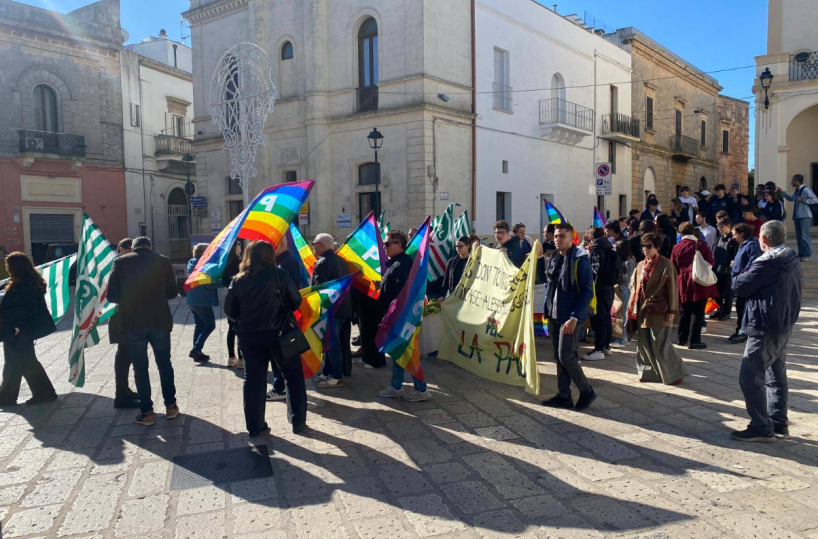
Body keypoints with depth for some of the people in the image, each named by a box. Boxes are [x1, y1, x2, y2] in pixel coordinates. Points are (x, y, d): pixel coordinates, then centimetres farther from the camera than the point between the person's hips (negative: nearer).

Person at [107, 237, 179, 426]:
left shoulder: (120, 262, 1)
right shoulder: (162, 261, 2)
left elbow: (112, 295, 0)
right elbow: (172, 292, 4)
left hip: (132, 322, 0)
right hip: (159, 321, 1)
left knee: (140, 367, 9)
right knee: (164, 363, 15)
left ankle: (146, 412, 11)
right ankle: (170, 406, 21)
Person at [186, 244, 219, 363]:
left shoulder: (192, 263, 13)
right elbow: (209, 284, -19)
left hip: (192, 300, 9)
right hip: (202, 300, -9)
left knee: (199, 324, 16)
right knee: (210, 325, -2)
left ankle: (197, 352, 18)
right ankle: (196, 350, -9)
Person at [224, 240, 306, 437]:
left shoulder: (238, 281, 0)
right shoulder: (280, 275, -8)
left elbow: (229, 311, 2)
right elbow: (296, 302, -4)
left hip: (249, 337, 3)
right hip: (279, 334, -2)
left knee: (253, 380, 11)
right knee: (293, 376, 12)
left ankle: (255, 426, 16)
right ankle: (298, 422, 16)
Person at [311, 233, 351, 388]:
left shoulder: (322, 263, -15)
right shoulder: (341, 260, 13)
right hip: (342, 306, 9)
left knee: (331, 342, -3)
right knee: (331, 341, 16)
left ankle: (336, 377, 2)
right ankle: (328, 372, 24)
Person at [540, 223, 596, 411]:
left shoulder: (580, 259, -12)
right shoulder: (553, 258, 9)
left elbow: (587, 292, -15)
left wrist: (574, 317, -22)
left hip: (569, 316, -7)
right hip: (553, 315, 7)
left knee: (566, 357, -7)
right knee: (558, 357, 11)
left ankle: (587, 391, 12)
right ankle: (563, 395, 20)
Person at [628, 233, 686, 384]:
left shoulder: (666, 264, -8)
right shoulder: (641, 265, 11)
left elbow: (672, 289, -10)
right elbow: (635, 288, 14)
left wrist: (672, 311, -13)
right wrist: (631, 308, 10)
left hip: (659, 312, -6)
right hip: (643, 311, 7)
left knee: (660, 345, -5)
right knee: (644, 344, 10)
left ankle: (675, 374, 12)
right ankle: (649, 372, 23)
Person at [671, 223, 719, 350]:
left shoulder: (677, 247, 0)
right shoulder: (702, 245, -5)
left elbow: (673, 267, 3)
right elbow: (711, 263, -1)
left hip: (683, 284, 3)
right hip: (700, 284, -3)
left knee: (685, 312, 16)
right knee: (697, 313, 1)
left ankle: (682, 339, 22)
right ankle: (694, 341, 0)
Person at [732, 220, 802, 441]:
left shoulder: (767, 262, -20)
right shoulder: (793, 260, 9)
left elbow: (740, 287, -16)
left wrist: (740, 274, 6)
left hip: (765, 327, -10)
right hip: (785, 325, 10)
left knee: (750, 377, -5)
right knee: (776, 376, 17)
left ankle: (761, 428, -1)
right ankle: (779, 423, 24)